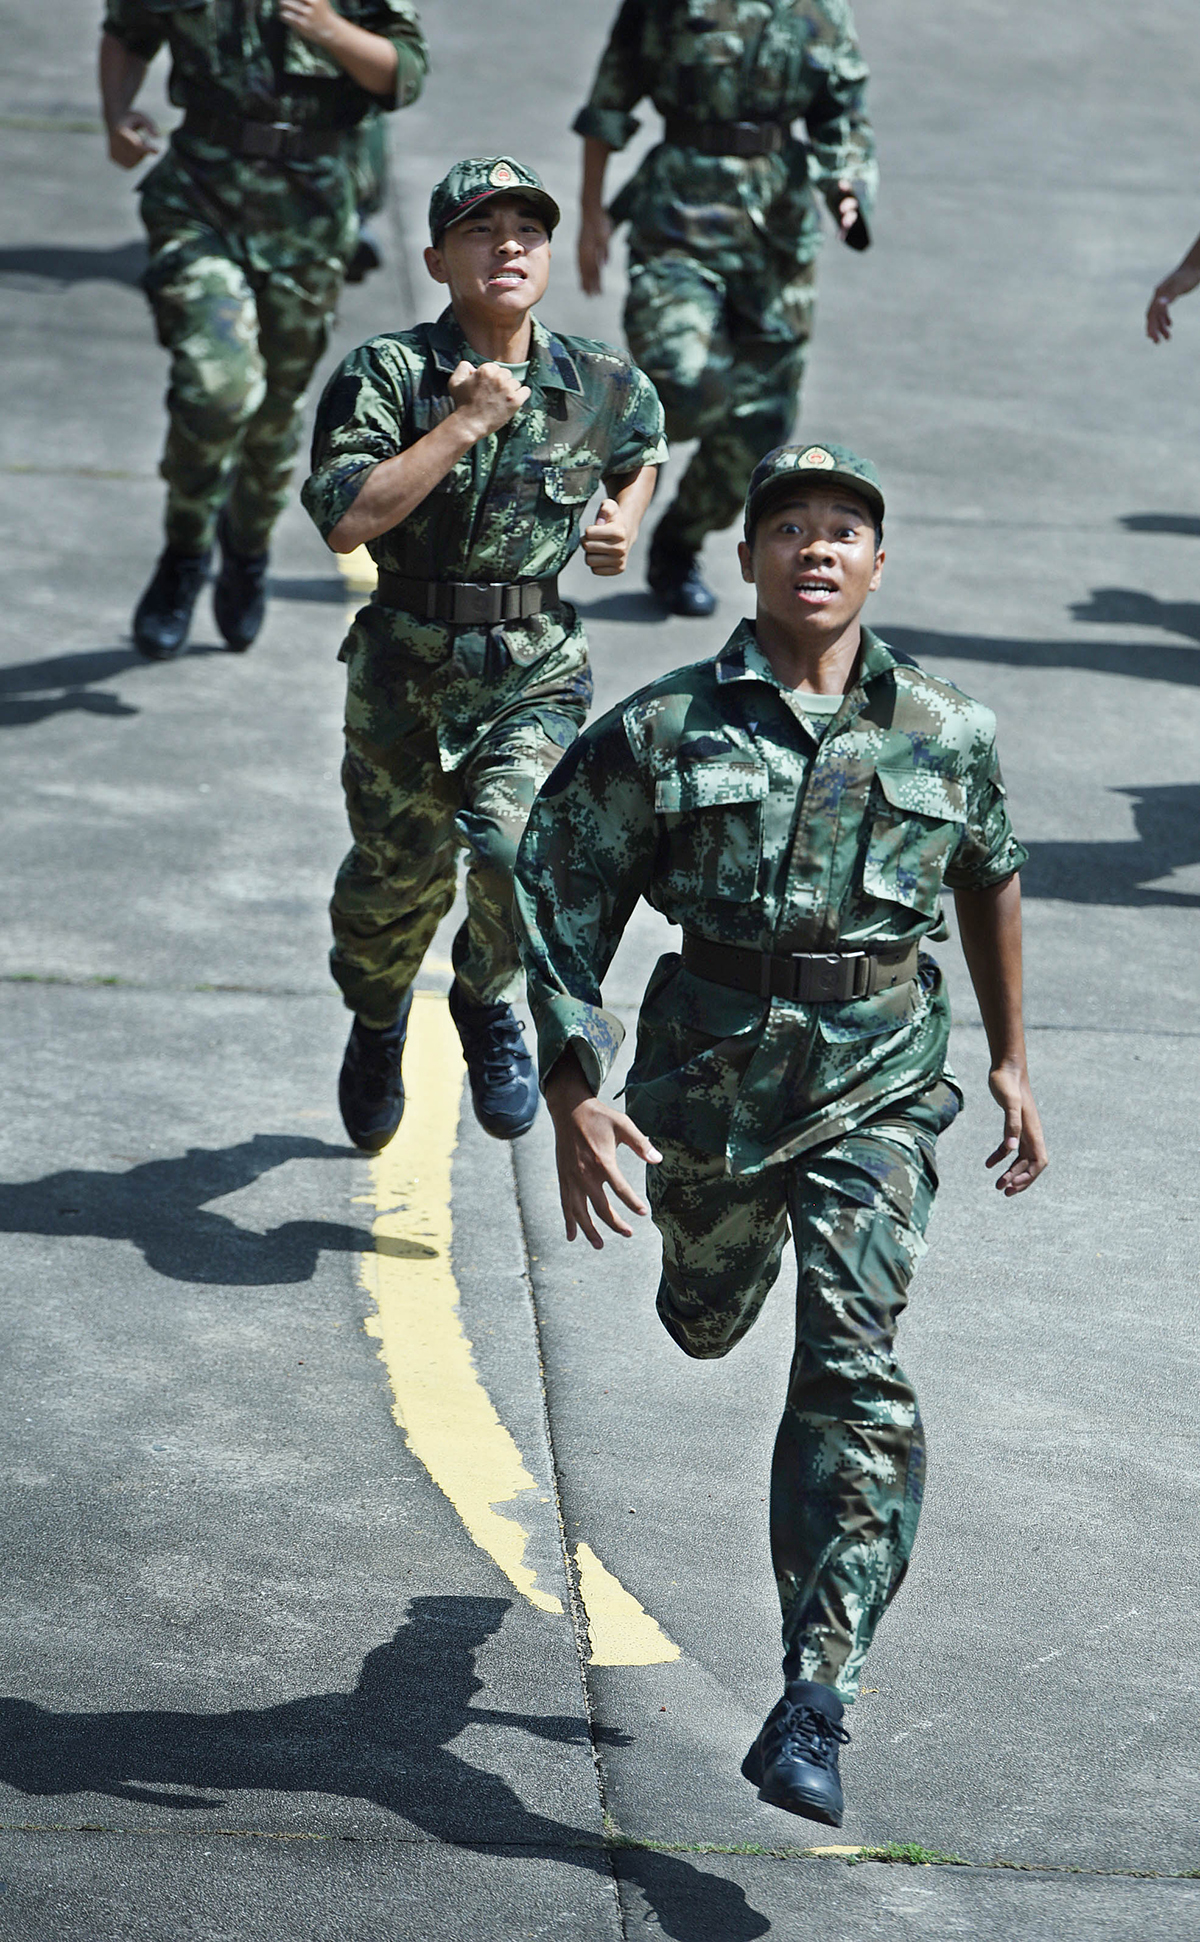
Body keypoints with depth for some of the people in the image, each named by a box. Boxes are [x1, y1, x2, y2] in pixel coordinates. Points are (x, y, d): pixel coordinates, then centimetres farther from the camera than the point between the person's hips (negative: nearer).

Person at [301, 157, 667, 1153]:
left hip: (538, 674, 1)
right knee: (395, 875, 14)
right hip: (406, 671, 0)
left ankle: (489, 998, 8)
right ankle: (377, 1017, 48)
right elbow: (345, 517, -22)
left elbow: (644, 444, 27)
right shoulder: (388, 375, -9)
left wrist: (625, 520, 7)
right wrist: (465, 423, -21)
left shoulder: (603, 385, 1)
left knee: (518, 847, -24)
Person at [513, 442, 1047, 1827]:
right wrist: (574, 1095, -13)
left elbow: (992, 878, 17)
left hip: (878, 1087, -1)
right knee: (707, 1322, 24)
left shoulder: (947, 737, -2)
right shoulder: (659, 734, -7)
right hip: (711, 1074, 1)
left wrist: (1011, 1059, 19)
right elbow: (559, 902, -3)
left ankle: (814, 1703, -16)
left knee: (855, 1371, -16)